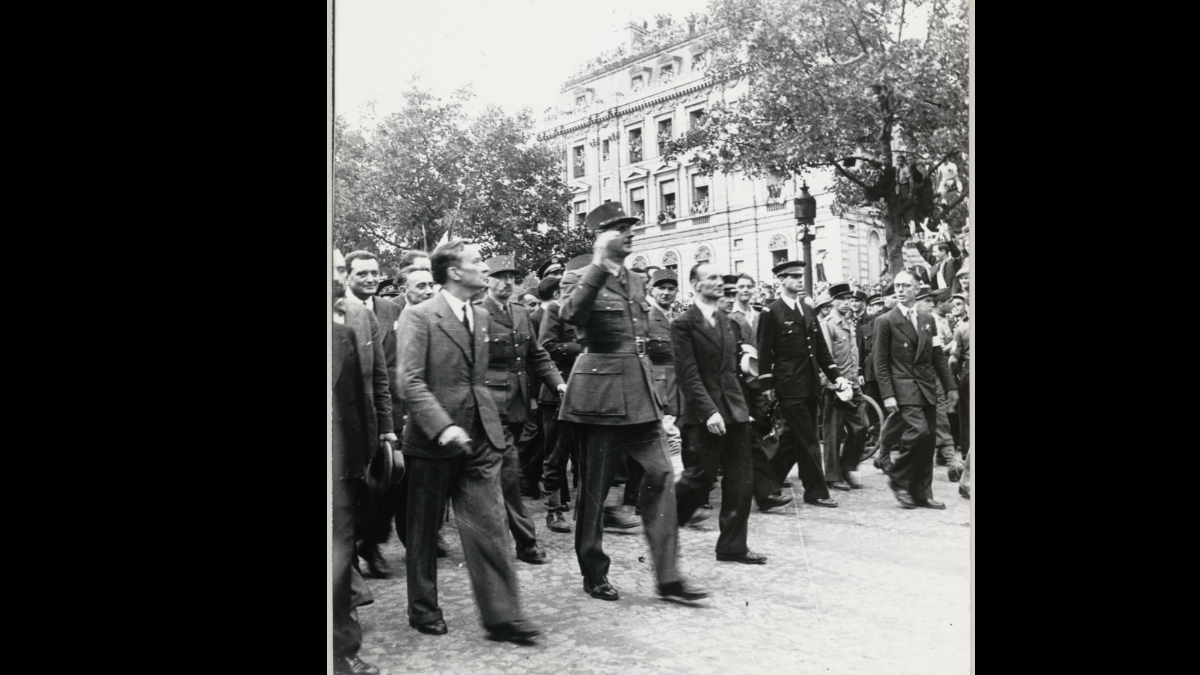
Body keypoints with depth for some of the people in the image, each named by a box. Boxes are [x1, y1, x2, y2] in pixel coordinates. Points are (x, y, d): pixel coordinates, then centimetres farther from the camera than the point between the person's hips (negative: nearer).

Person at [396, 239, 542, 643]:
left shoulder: (481, 317, 12)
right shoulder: (418, 317, -9)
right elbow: (410, 381, -16)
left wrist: (489, 422, 11)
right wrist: (443, 427, -25)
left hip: (480, 439, 5)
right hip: (432, 441, -5)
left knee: (489, 528, 1)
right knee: (424, 530, 11)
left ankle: (501, 617, 5)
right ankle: (423, 609, 27)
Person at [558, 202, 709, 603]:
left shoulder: (636, 281, 16)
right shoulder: (586, 279, -6)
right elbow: (571, 315, -29)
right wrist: (598, 264, -29)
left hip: (640, 391, 6)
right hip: (601, 391, -6)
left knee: (660, 474, -3)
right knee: (595, 485, 3)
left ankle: (668, 577, 2)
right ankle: (594, 574, 19)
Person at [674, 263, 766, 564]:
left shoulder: (729, 323, 15)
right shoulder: (684, 324, -7)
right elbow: (688, 374, -13)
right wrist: (709, 411, -19)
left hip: (734, 410, 7)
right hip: (703, 413, -7)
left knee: (741, 479, 4)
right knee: (703, 476, -4)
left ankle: (733, 546, 14)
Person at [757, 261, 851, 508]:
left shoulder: (808, 312, 14)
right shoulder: (771, 312, -7)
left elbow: (821, 349, 15)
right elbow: (764, 351, -9)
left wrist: (835, 375, 6)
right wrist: (767, 385, -11)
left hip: (810, 385, 7)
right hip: (789, 386, -7)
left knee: (795, 438, 13)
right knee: (808, 439, -4)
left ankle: (769, 481, 27)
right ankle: (816, 491, 4)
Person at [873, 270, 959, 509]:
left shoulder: (927, 319, 14)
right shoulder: (885, 321, -2)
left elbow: (938, 356, 15)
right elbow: (881, 362, -5)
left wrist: (950, 386, 9)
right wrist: (887, 395, -12)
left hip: (928, 388, 6)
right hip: (904, 387, -5)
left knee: (927, 440, 5)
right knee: (918, 430, -21)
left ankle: (921, 493, 14)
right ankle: (898, 479, -1)